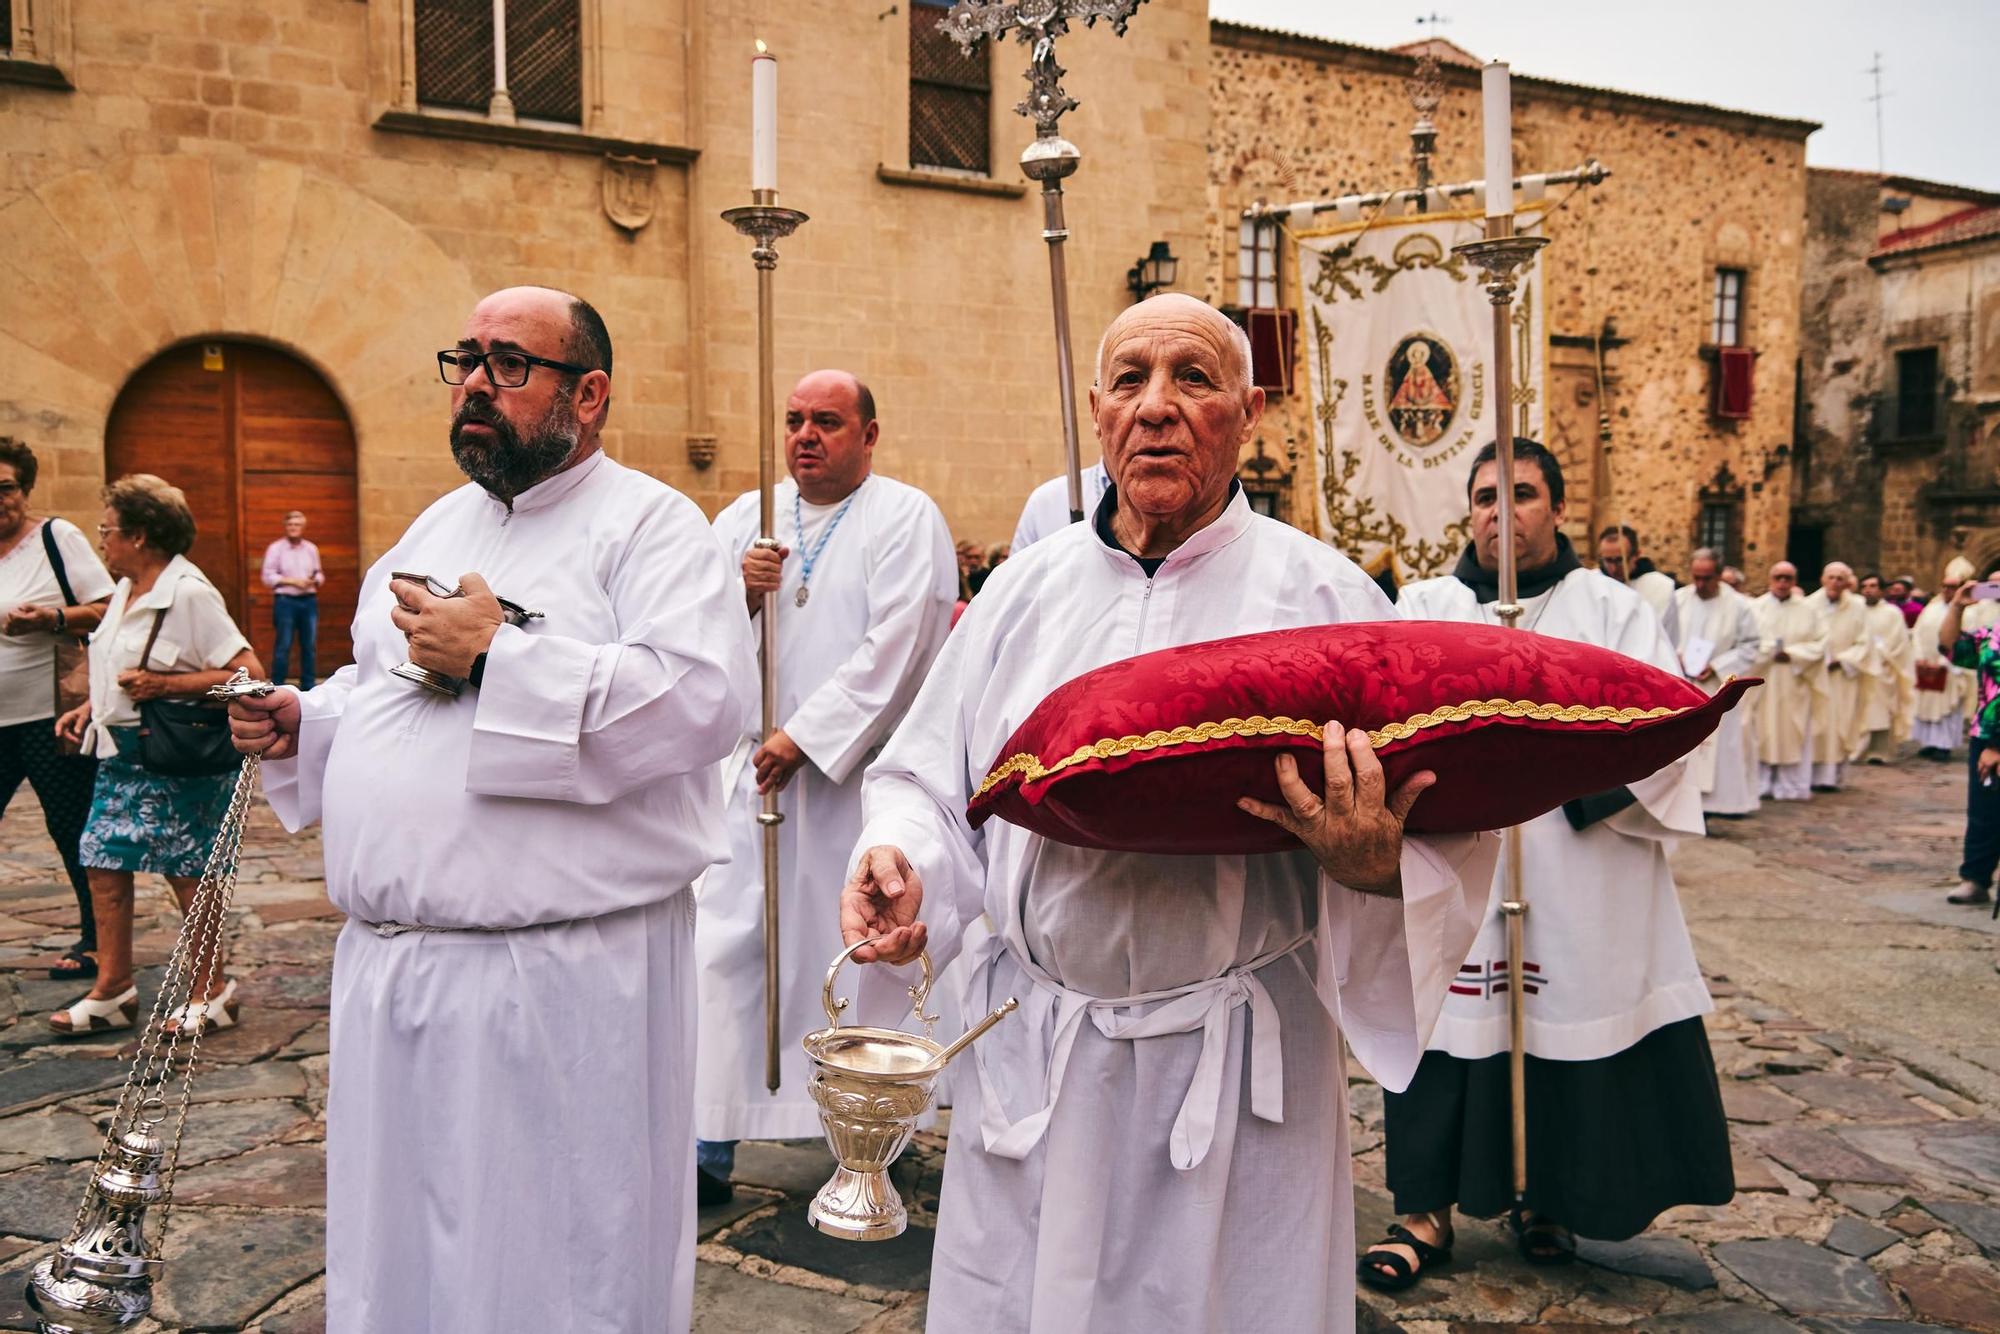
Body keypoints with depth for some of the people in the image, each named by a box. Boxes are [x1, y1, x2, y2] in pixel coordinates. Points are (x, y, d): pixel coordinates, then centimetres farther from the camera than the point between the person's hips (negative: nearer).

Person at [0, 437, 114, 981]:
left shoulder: (57, 537, -4)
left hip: (50, 717, -5)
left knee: (73, 832, 3)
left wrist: (51, 619, -24)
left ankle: (95, 941, 16)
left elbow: (109, 611, -9)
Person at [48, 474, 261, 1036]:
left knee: (187, 872, 1)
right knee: (104, 865, 9)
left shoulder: (189, 594, -16)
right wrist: (90, 707, 9)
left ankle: (211, 992, 16)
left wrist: (164, 685, -25)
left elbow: (250, 673, -22)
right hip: (122, 753, 9)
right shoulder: (125, 591, 11)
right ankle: (112, 991, 20)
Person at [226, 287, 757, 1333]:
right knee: (396, 1247, 20)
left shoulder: (647, 522, -7)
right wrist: (302, 722, 8)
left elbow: (707, 696, -23)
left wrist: (497, 658, -22)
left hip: (559, 974, -7)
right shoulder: (438, 525, 17)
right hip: (389, 961, 8)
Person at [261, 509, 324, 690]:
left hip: (309, 600, 4)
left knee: (309, 645, 5)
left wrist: (315, 580, -8)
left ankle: (308, 686, 12)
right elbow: (268, 577, -3)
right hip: (285, 601, -4)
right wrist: (292, 581, -13)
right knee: (283, 646, -5)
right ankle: (277, 687, 0)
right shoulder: (275, 548, 1)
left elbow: (319, 574, 15)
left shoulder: (311, 549, 13)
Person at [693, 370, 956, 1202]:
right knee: (725, 946, 0)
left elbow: (893, 654, -13)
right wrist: (736, 594, -11)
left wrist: (803, 738, -15)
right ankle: (710, 1141, 8)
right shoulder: (744, 519, 13)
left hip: (859, 772, -4)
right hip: (752, 768, 5)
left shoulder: (906, 519, -3)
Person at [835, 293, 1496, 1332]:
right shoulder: (1026, 588, 5)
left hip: (1235, 1068, -2)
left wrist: (1371, 867, -27)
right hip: (1031, 1056, 3)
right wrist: (897, 856, -10)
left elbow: (1439, 831, -5)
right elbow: (926, 778, 10)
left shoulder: (1322, 594, -4)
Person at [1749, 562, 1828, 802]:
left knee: (1792, 734, 2)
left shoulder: (1807, 611, 6)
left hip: (1794, 684, 1)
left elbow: (1819, 645, 2)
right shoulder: (1755, 607, 4)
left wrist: (1792, 654, -10)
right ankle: (1760, 783, 4)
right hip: (1761, 682, -1)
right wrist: (1770, 650, -16)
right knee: (1761, 731, -1)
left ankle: (1791, 785, 7)